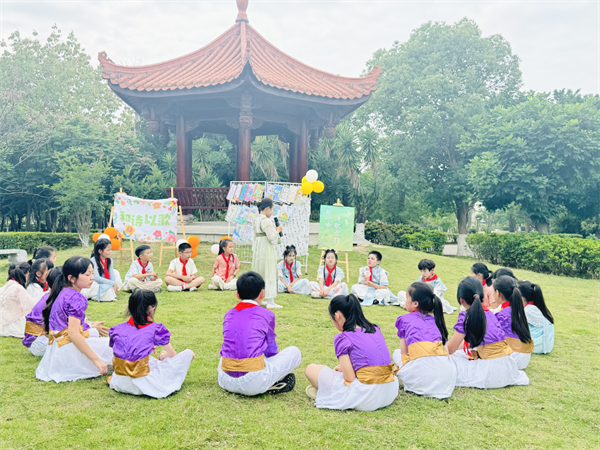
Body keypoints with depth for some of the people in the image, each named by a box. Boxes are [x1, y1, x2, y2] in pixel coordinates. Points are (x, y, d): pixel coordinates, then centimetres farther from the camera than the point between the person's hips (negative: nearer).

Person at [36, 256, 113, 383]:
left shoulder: (64, 292, 7)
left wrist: (90, 325, 24)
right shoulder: (75, 298, -22)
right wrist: (96, 359, -27)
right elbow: (73, 334, -28)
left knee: (96, 333, 34)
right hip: (69, 348, -10)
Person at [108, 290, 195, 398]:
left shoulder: (118, 329, 3)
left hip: (120, 383, 6)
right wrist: (165, 356, 27)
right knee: (189, 353, 4)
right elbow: (173, 355, 3)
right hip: (143, 385, -6)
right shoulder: (155, 329, -8)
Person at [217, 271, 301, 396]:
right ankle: (269, 385, 0)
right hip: (254, 385, -6)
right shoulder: (267, 314, 3)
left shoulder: (229, 314, 13)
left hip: (226, 382, 6)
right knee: (294, 352, 10)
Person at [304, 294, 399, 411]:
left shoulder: (343, 338, -8)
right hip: (390, 394, 6)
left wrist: (341, 368, 12)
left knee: (311, 369, 6)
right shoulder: (376, 329, 11)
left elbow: (349, 378, -11)